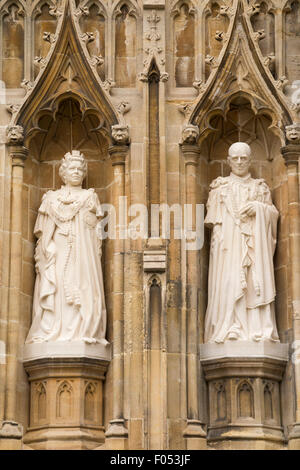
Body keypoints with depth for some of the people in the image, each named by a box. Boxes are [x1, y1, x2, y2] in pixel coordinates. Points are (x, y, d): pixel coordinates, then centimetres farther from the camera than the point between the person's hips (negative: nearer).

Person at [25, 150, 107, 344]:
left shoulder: (90, 197, 15)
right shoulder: (52, 198, 17)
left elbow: (95, 230, 8)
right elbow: (45, 230, 11)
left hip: (83, 252, 0)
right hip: (58, 252, 1)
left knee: (84, 289, -12)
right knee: (56, 289, -10)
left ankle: (83, 332, -17)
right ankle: (53, 332, -15)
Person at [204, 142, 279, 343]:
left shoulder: (260, 187, 18)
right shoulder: (220, 187, 14)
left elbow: (274, 213, 12)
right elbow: (213, 218, 9)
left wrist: (258, 208, -7)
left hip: (254, 245, 2)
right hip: (228, 244, -1)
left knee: (257, 285, -9)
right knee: (229, 285, -13)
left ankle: (259, 331, -12)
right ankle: (229, 332, -18)